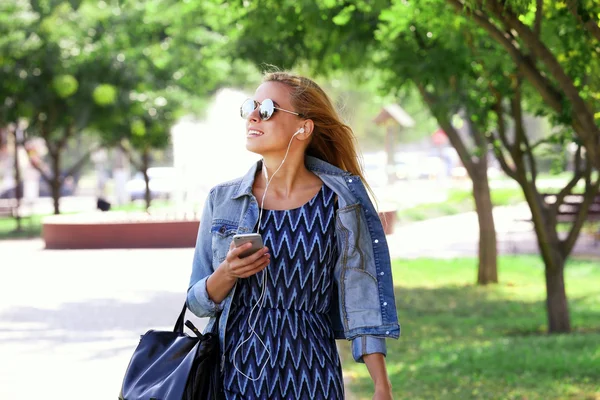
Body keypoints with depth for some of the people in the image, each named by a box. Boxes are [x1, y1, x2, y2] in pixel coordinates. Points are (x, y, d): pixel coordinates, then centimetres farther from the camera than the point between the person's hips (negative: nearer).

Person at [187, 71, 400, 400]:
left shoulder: (337, 204, -3)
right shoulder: (221, 200, 3)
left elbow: (361, 302, -3)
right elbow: (198, 302, 6)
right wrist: (226, 275, -15)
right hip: (234, 370, 2)